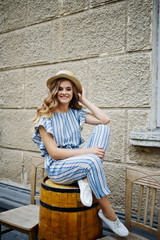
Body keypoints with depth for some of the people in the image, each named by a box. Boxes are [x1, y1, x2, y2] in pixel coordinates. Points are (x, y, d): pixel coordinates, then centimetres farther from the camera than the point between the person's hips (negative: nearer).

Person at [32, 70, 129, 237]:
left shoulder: (76, 113, 7)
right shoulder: (45, 117, -8)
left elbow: (105, 120, -5)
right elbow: (54, 153, -16)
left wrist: (84, 100, -1)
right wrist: (87, 151, -23)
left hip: (77, 161, 6)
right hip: (56, 168, -5)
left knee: (103, 128, -13)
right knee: (92, 160, -35)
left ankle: (86, 180, -23)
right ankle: (108, 214, -18)